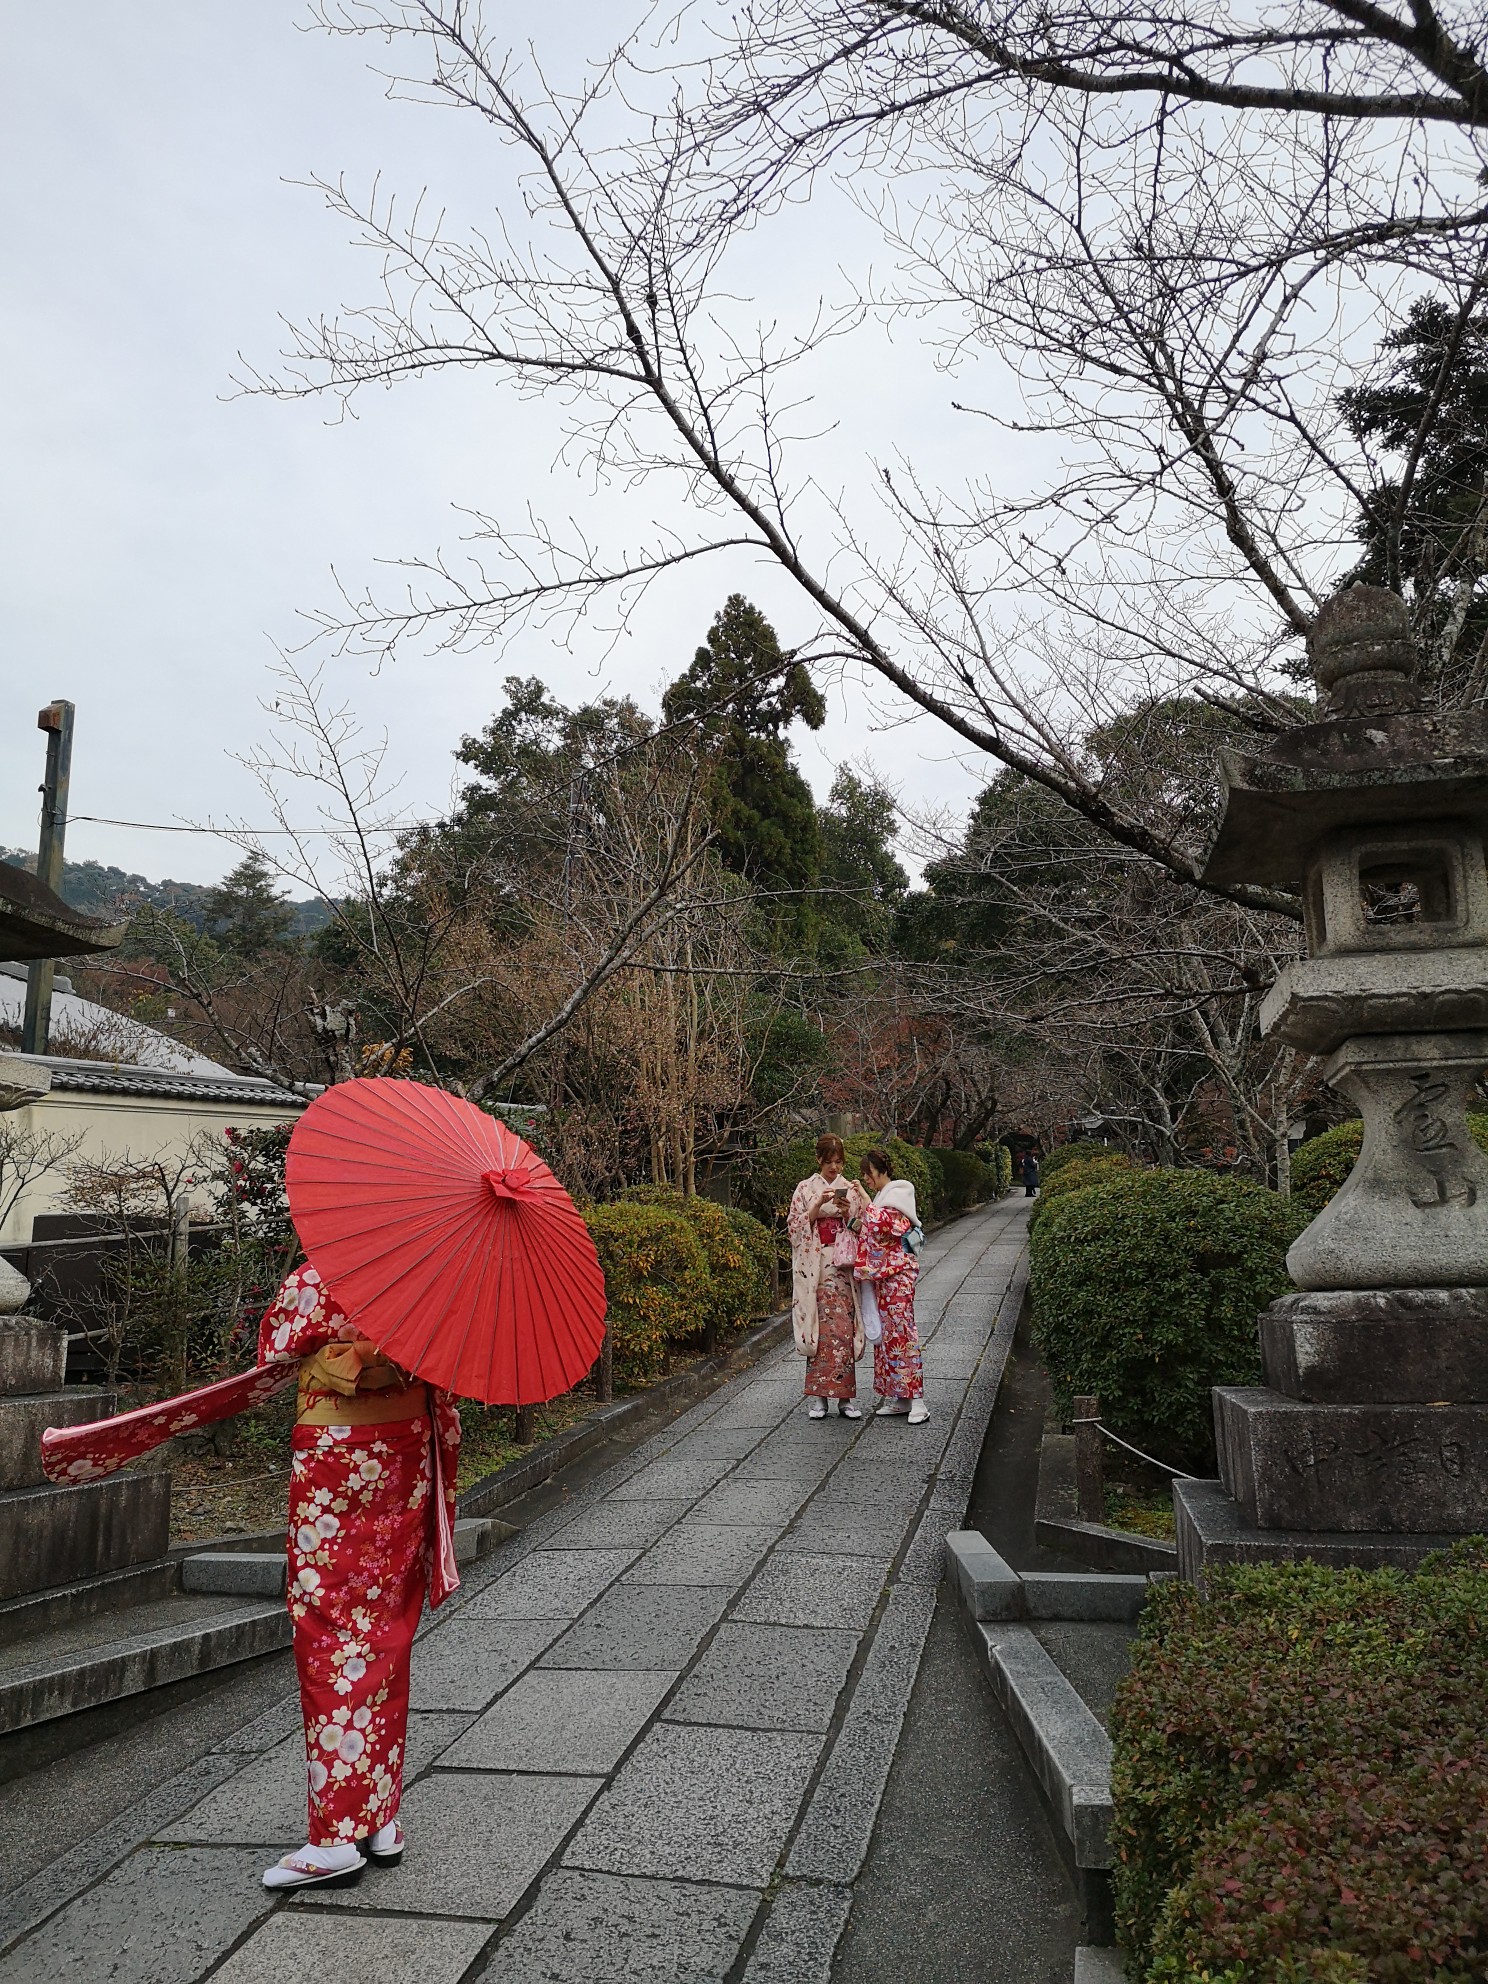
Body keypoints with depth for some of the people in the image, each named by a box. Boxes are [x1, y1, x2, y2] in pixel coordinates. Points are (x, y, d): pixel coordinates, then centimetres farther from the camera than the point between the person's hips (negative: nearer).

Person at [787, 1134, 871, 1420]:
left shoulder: (850, 1189, 10)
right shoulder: (805, 1188, 6)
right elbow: (794, 1227, 0)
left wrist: (848, 1213, -10)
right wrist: (818, 1206, -13)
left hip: (843, 1264, 1)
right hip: (814, 1265, -1)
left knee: (842, 1327, -2)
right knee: (819, 1326, -3)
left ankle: (846, 1396, 4)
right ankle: (818, 1397, 3)